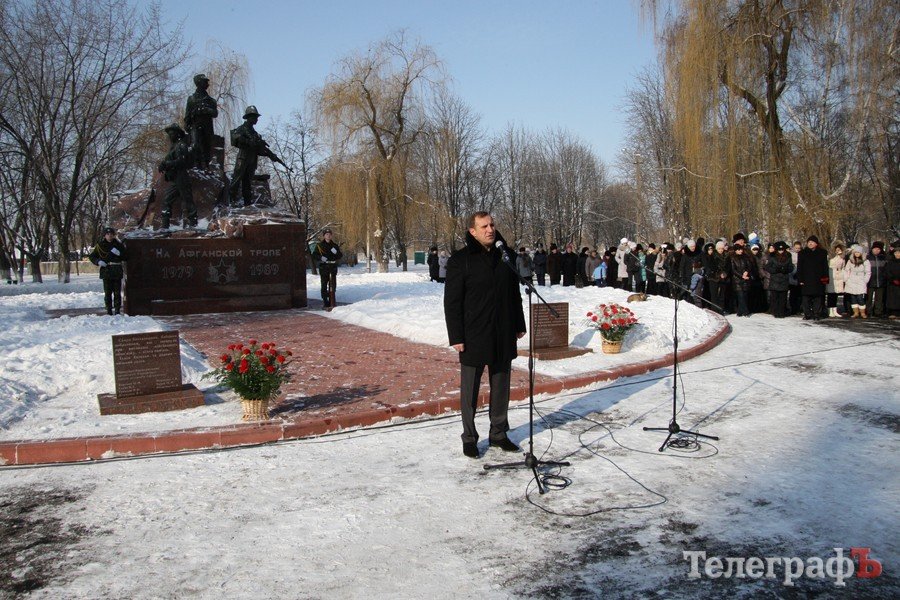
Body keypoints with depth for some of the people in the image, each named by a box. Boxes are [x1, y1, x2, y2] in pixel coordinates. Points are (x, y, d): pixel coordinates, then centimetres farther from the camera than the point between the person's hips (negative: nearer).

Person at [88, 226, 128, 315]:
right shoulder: (100, 245, 6)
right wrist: (98, 262, -6)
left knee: (117, 292, 2)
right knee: (107, 292, 1)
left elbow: (126, 257, 8)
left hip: (117, 271, 1)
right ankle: (109, 310, 7)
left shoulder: (118, 244, 8)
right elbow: (91, 256, 13)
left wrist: (119, 253, -11)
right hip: (106, 271, 0)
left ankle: (118, 309, 7)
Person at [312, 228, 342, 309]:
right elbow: (314, 255, 3)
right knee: (324, 286, -3)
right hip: (323, 267, -2)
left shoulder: (334, 245, 11)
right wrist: (320, 258, -16)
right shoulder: (319, 245, 5)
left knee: (333, 286, 2)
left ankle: (331, 303, 10)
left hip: (333, 267, 2)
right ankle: (326, 304, 2)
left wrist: (336, 252, -12)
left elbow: (340, 256, 8)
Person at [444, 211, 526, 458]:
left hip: (503, 336, 5)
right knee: (470, 391, 6)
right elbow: (452, 302, -8)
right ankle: (469, 438, 20)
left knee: (501, 388, 14)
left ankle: (498, 433, 28)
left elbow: (515, 294, 15)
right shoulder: (460, 260, -8)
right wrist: (456, 337, -13)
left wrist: (519, 325, 12)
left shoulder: (504, 256, 6)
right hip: (473, 337, -4)